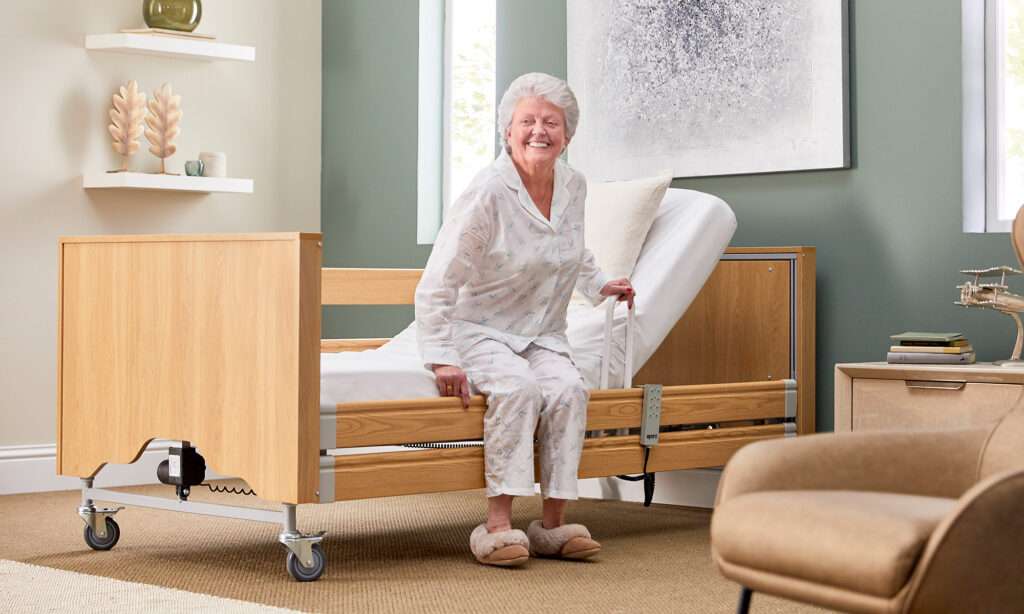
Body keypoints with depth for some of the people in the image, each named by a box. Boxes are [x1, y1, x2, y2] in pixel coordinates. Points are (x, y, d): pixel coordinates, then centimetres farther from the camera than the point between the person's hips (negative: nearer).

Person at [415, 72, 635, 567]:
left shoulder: (574, 186, 2)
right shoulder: (487, 193, -18)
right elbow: (436, 286, -19)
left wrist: (599, 285, 14)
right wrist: (441, 359, -25)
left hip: (542, 335, 5)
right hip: (480, 330, -5)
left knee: (568, 388, -26)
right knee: (518, 386, -34)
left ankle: (552, 524, -21)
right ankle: (497, 523, -31)